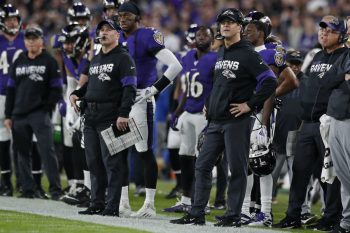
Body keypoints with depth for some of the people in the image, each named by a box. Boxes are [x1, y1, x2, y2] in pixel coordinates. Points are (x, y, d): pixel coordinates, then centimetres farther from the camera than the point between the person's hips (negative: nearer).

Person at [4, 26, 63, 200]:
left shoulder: (49, 62, 2)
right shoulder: (19, 62, 15)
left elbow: (56, 89, 0)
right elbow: (11, 89, 16)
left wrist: (47, 108, -9)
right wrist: (8, 115, 11)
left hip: (40, 114, -5)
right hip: (19, 114, 5)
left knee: (47, 151, -14)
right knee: (23, 154, 6)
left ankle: (55, 190, -13)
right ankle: (28, 190, 13)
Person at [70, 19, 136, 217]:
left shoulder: (123, 58, -4)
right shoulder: (95, 60, 22)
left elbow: (130, 88, -12)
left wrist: (123, 114, -21)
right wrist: (76, 94, 12)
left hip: (110, 117, -8)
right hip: (91, 116, 8)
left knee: (111, 162, -9)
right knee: (94, 162, 9)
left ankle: (112, 206, -9)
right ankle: (97, 204, 15)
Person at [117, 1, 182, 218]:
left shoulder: (148, 37, -12)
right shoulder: (118, 40, 11)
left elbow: (175, 66, -18)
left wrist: (156, 88, -17)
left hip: (140, 100, -8)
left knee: (145, 151, -4)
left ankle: (150, 204, 0)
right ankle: (123, 203, 16)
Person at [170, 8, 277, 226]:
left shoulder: (248, 54, -8)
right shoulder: (221, 54, 17)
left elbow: (270, 82, -16)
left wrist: (250, 105, -15)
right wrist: (209, 104, 21)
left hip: (237, 121, -9)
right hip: (216, 121, 9)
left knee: (237, 169, -3)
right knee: (203, 165, 7)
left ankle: (233, 216, 1)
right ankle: (197, 214, 11)